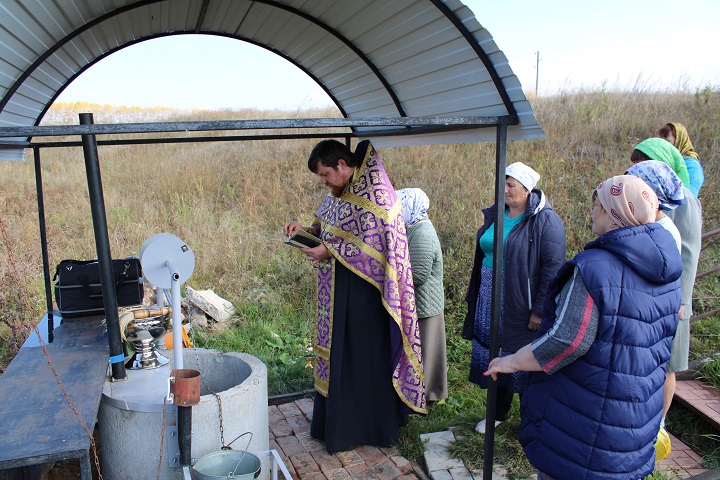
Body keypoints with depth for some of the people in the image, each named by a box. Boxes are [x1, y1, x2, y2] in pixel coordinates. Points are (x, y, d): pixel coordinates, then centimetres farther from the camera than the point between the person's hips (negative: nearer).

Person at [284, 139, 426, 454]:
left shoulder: (372, 196, -18)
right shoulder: (339, 193, 9)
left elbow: (373, 249, -23)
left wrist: (330, 252, -21)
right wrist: (305, 229, 3)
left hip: (362, 296, -9)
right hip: (338, 292, 9)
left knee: (363, 356, 4)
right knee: (336, 352, 16)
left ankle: (371, 425, 22)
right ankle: (336, 419, 33)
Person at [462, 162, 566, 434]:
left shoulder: (545, 221, -12)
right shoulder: (495, 215, 9)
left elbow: (553, 267, -15)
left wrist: (540, 310, -18)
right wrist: (474, 297, 15)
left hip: (521, 305, -6)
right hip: (490, 300, 6)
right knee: (494, 358, 15)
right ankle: (498, 413, 34)